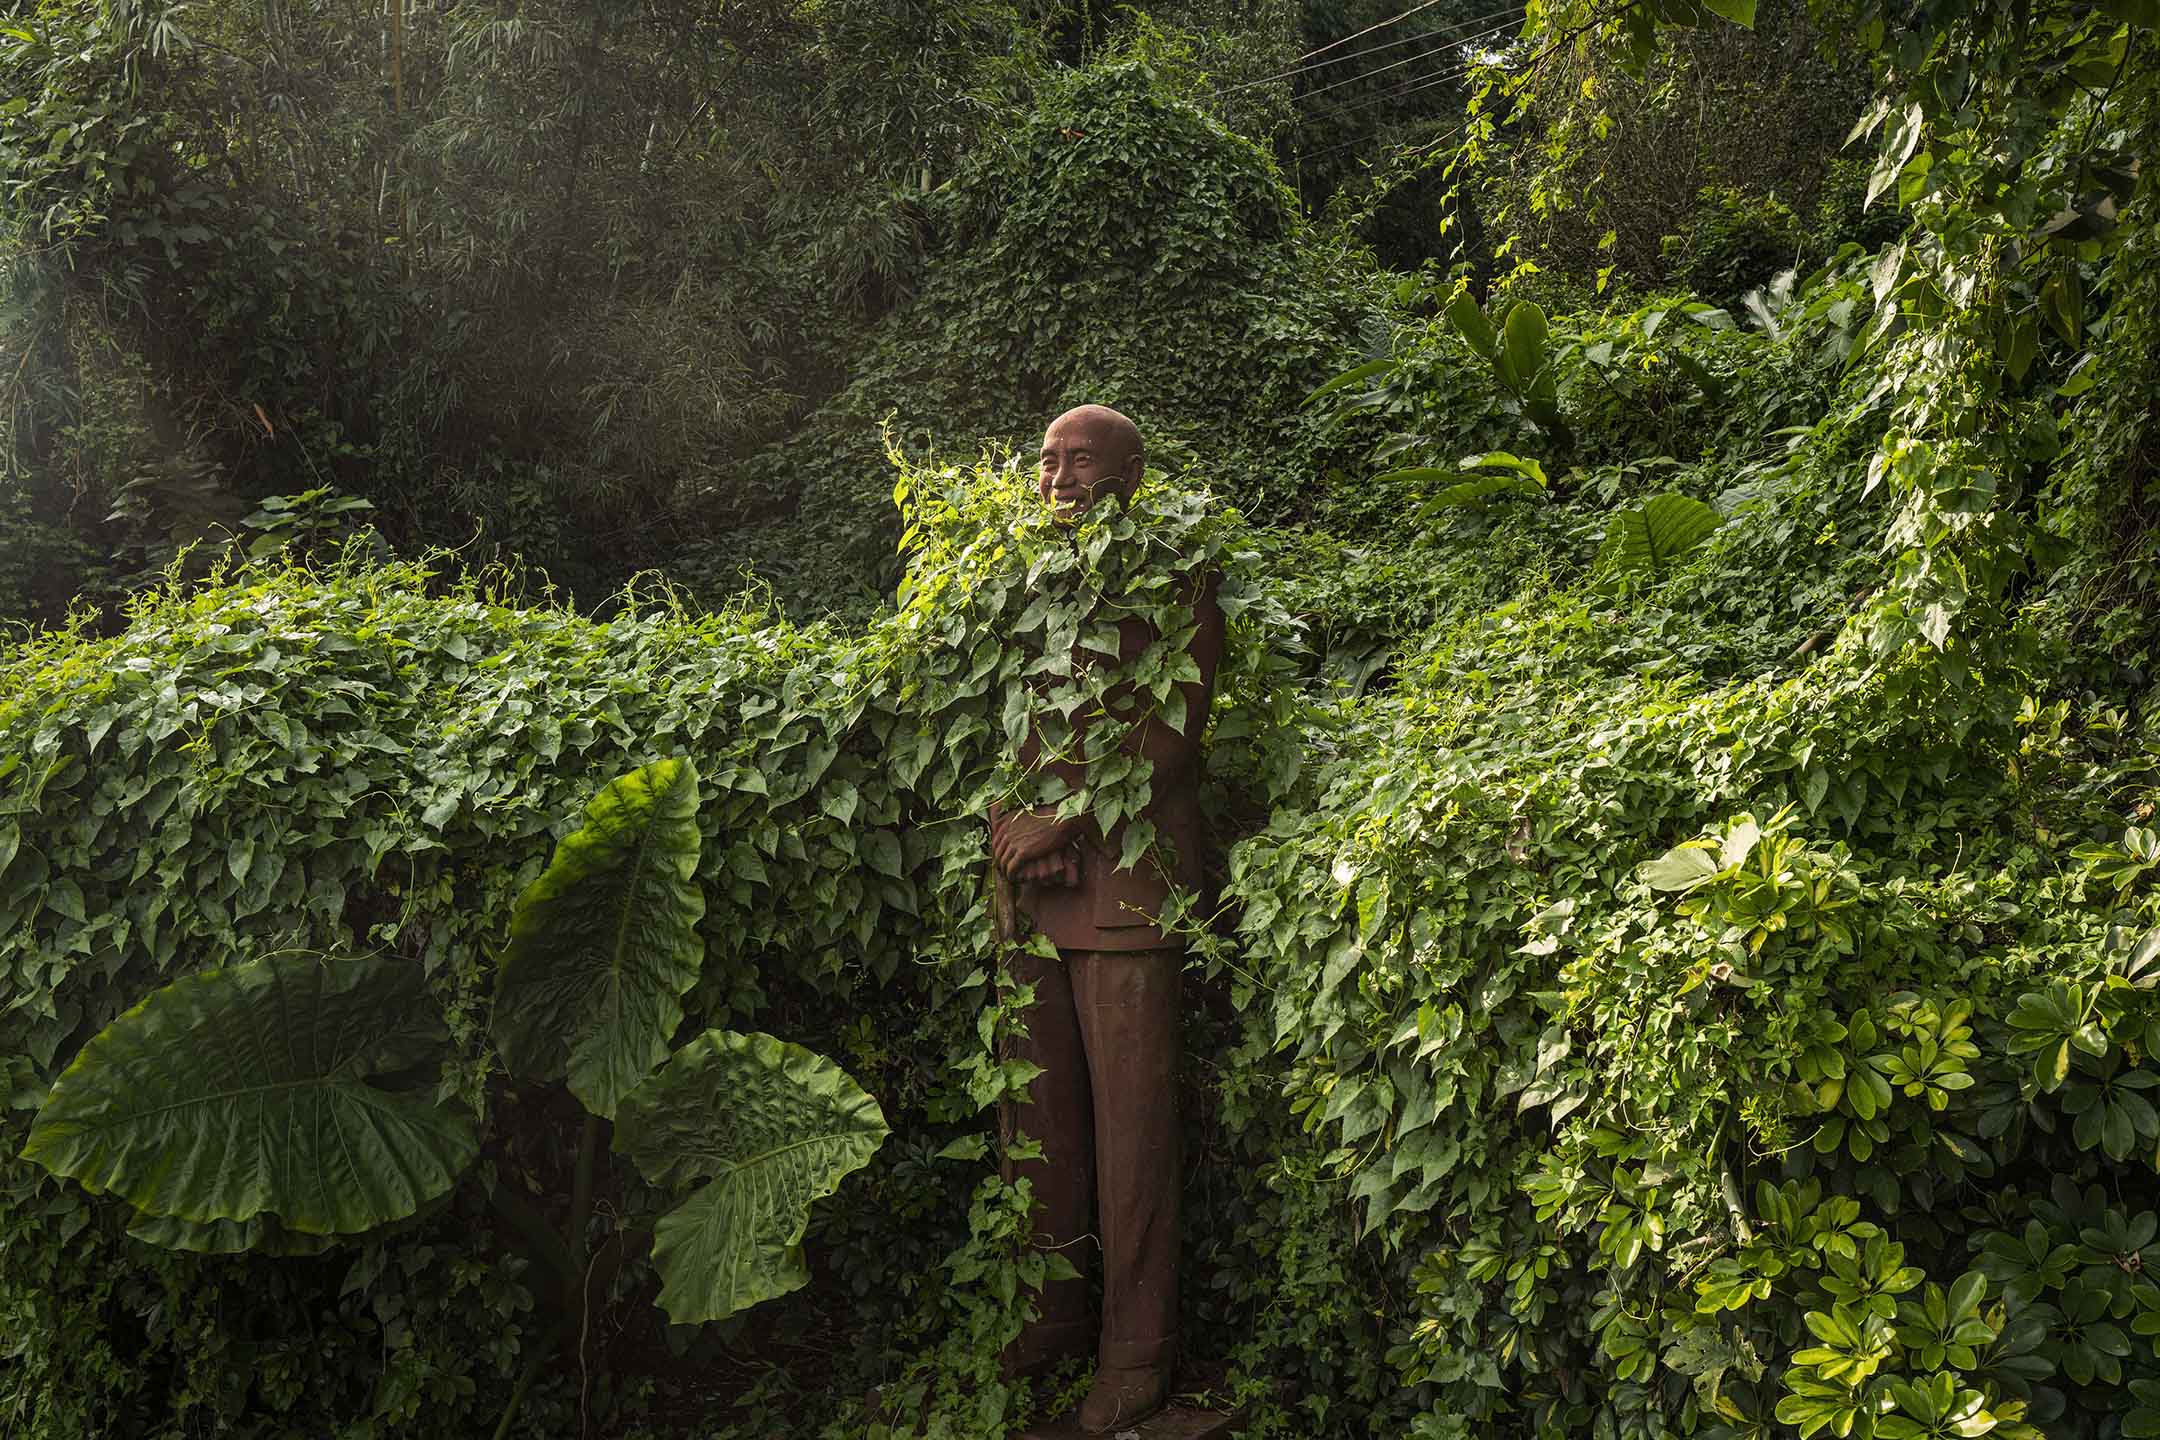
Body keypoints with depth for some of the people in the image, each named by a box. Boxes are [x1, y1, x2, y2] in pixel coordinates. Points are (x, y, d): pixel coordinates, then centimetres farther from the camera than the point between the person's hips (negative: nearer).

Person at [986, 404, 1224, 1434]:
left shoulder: (1170, 584, 0)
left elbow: (1171, 733, -8)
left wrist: (1066, 824, -11)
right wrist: (1015, 828, 0)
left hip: (1124, 881, -6)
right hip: (1029, 886, 6)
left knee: (1130, 1121, -2)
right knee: (1038, 1114, 11)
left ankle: (1137, 1351, 10)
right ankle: (1053, 1313, 26)